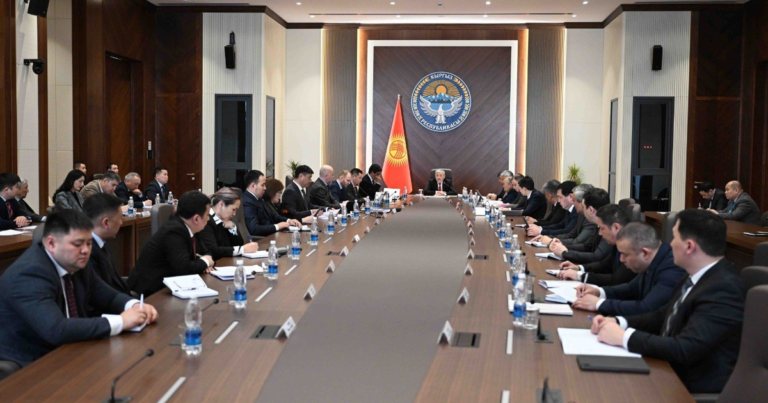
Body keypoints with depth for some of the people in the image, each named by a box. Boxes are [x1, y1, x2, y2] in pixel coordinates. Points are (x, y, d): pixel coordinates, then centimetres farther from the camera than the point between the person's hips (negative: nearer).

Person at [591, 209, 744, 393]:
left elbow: (685, 349, -30)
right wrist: (617, 322, -1)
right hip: (673, 372, 8)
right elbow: (663, 317, 14)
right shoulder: (698, 277, 5)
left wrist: (623, 337, -21)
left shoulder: (722, 290, -24)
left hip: (695, 388, -7)